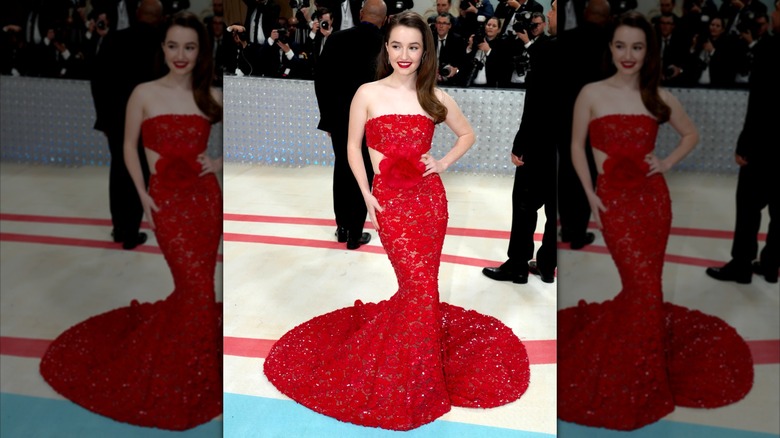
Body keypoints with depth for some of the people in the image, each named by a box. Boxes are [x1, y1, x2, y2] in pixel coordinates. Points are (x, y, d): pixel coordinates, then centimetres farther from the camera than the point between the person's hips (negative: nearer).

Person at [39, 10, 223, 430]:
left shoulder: (211, 97, 5)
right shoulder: (144, 93, -1)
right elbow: (130, 146, 6)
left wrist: (221, 162, -3)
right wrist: (143, 195, -3)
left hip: (206, 198, 3)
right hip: (167, 200, -3)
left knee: (195, 286, 7)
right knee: (196, 286, -9)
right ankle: (190, 382, 10)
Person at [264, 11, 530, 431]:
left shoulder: (435, 96, 5)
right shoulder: (368, 93, -2)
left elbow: (467, 134, 19)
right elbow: (353, 147, 4)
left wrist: (444, 163, 3)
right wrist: (367, 195, -3)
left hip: (429, 197, 3)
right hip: (391, 200, -3)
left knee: (420, 284, 6)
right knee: (419, 284, -10)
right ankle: (416, 383, 8)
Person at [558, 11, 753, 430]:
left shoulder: (659, 96, 5)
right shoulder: (592, 93, -3)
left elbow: (691, 134, 19)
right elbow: (577, 147, 2)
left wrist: (667, 163, 4)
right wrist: (590, 195, -6)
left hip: (653, 198, 4)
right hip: (615, 200, -3)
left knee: (644, 285, 7)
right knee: (643, 285, -8)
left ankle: (618, 363, 29)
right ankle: (641, 381, 8)